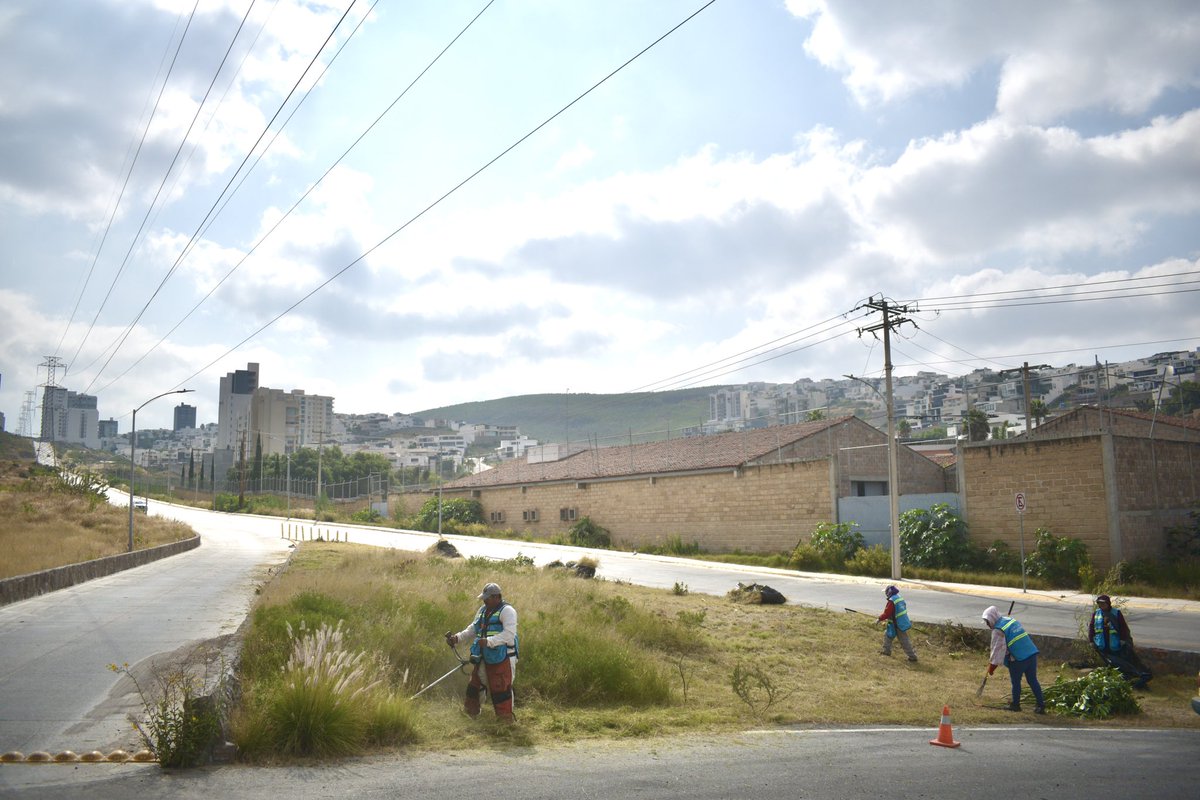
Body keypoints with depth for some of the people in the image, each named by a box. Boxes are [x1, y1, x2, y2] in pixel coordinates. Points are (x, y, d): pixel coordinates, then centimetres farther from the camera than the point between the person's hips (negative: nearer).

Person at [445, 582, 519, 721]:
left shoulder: (507, 611, -12)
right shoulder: (483, 610, 15)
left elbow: (509, 634, -24)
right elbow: (472, 629, 17)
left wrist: (489, 641, -34)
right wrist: (457, 637, 0)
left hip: (502, 659, -8)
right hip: (484, 658, 8)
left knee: (501, 690, -5)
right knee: (473, 686, 16)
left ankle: (506, 722, 6)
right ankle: (470, 714, 32)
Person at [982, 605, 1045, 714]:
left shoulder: (998, 630, -10)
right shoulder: (1011, 620, 16)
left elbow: (997, 648, -9)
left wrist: (992, 665, 1)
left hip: (1018, 659, -7)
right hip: (1032, 653, 7)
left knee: (1016, 682, 10)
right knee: (1033, 680, 13)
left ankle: (1015, 705, 22)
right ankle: (1041, 705, 14)